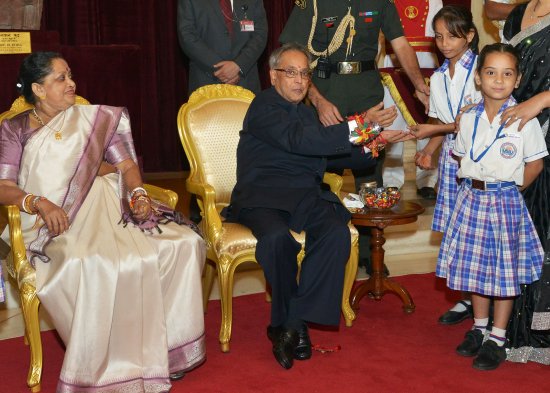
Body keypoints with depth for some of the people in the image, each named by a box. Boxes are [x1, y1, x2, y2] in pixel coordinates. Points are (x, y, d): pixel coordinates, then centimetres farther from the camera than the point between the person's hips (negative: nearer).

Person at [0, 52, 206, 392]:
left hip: (105, 206, 4)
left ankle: (164, 346, -8)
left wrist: (138, 192, -8)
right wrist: (38, 203, -20)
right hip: (55, 224, -3)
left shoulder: (93, 119, 19)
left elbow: (127, 165, 14)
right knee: (91, 265, -38)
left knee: (183, 243, -19)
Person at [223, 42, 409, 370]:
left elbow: (332, 153, 25)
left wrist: (372, 142, 8)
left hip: (305, 195, 6)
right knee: (277, 237, -38)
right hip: (263, 196, -6)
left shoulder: (307, 112, 24)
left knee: (337, 232, -26)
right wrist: (358, 126, -23)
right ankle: (292, 324, -16)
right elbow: (299, 140, -20)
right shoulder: (264, 107, -4)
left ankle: (289, 325, -21)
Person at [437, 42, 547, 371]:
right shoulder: (469, 119, 2)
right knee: (476, 265, 13)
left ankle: (498, 340, 14)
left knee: (506, 270, 3)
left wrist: (509, 189, -1)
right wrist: (477, 184, 4)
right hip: (472, 197, 4)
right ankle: (479, 328, 30)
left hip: (506, 200, -4)